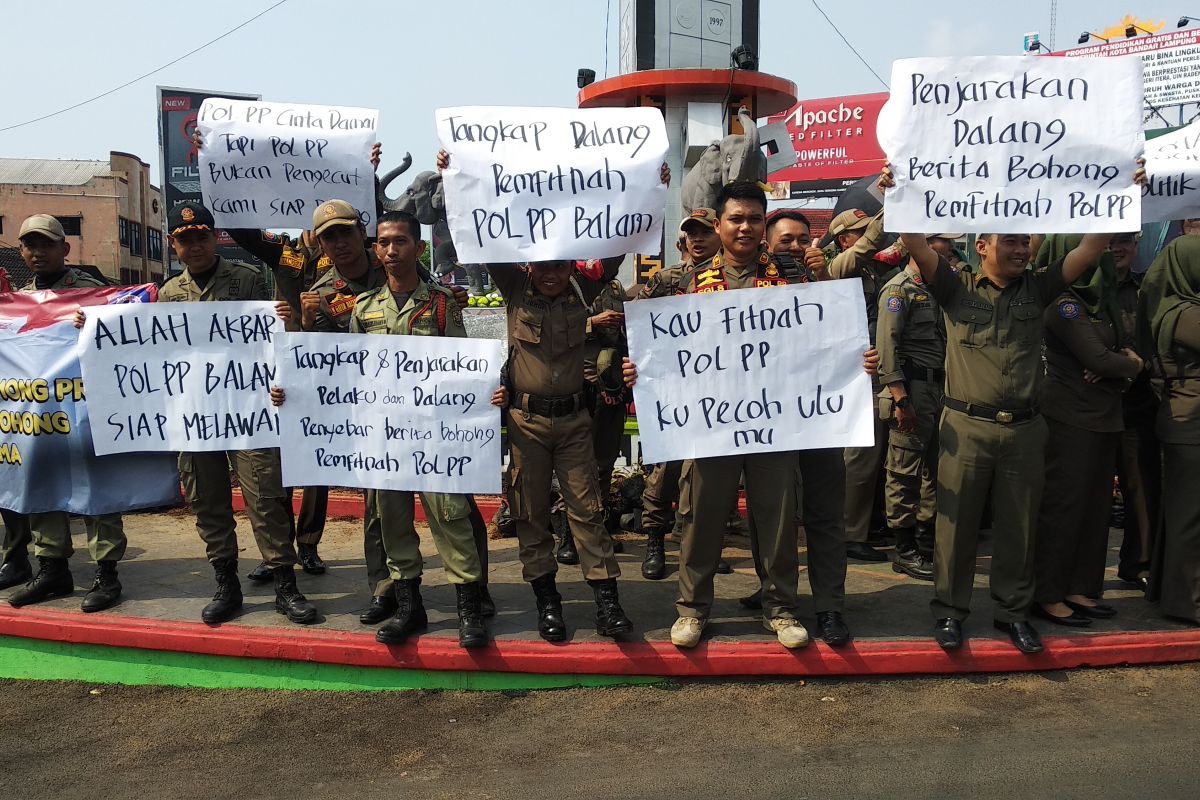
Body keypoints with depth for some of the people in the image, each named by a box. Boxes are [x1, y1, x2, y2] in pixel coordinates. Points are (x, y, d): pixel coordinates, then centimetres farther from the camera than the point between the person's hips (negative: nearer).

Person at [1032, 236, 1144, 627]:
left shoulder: (1098, 301, 15)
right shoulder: (1063, 304, -12)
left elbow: (1125, 347, 13)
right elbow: (1097, 358, -17)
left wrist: (1123, 362, -9)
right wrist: (1132, 366, 1)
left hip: (1101, 417, 8)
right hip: (1071, 417, -8)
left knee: (1095, 505, 10)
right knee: (1064, 506, -4)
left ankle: (1080, 588, 19)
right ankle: (1047, 595, 4)